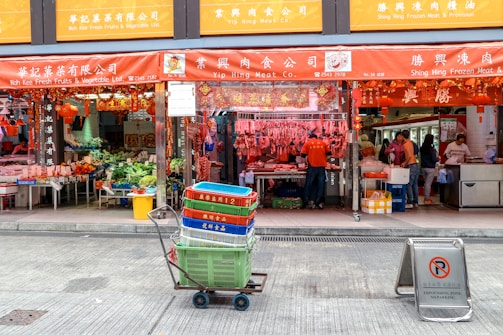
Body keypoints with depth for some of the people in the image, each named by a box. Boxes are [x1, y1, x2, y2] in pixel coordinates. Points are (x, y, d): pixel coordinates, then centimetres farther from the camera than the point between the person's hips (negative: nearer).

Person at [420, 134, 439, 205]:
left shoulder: (422, 148, 4)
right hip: (430, 168, -7)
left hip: (423, 167, 7)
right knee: (428, 183, -2)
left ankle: (426, 198, 21)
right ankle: (427, 199, 2)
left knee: (426, 183, 15)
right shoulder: (432, 149, -16)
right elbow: (434, 159, -15)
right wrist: (438, 158, 4)